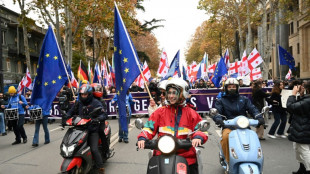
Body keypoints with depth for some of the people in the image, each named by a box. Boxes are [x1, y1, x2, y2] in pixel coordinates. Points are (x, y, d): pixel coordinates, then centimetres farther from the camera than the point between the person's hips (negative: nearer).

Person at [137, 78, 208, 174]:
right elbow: (149, 127, 6)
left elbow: (201, 128, 5)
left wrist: (198, 137, -17)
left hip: (186, 156, 1)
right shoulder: (160, 112, 9)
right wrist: (142, 138, -12)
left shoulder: (190, 113, 8)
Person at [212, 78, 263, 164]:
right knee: (225, 136, -34)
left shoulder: (244, 99, 21)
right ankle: (228, 160, -18)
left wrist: (259, 117, -13)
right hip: (228, 126, -2)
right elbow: (216, 111, -1)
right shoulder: (221, 101, 15)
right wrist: (218, 118, -24)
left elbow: (252, 108, 8)